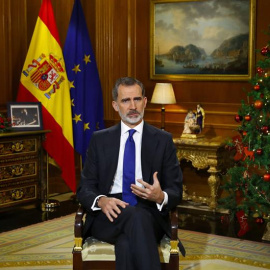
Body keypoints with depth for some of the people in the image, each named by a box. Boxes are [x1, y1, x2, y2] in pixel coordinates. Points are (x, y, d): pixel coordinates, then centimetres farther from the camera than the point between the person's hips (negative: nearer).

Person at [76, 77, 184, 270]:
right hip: (109, 214, 0)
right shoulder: (100, 140, 12)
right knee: (136, 216, -36)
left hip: (149, 213, 0)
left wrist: (160, 197, -18)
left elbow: (176, 192, 7)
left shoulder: (163, 140, 10)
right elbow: (84, 189, 8)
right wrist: (101, 201, -17)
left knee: (127, 242, -36)